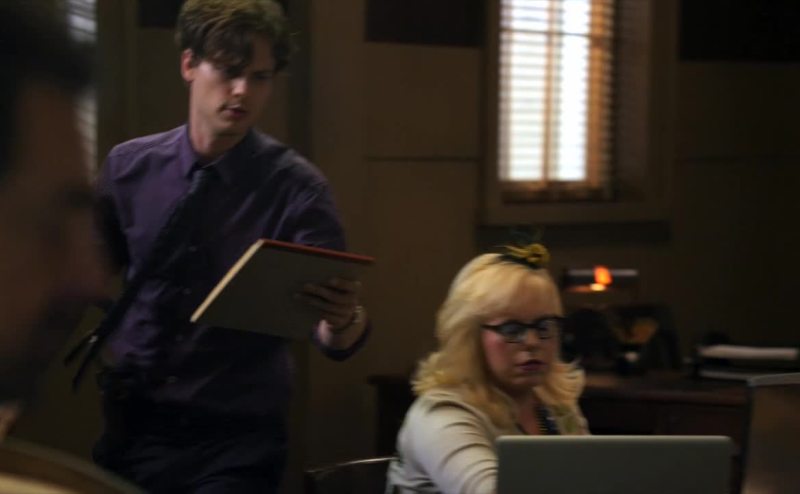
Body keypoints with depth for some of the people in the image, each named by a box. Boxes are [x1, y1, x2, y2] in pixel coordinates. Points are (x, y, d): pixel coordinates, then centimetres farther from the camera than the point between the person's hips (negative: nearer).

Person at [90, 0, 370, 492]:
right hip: (135, 427, 3)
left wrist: (344, 320, -37)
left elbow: (336, 339, -17)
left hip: (237, 440, -2)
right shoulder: (128, 168, -2)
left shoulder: (297, 187, -10)